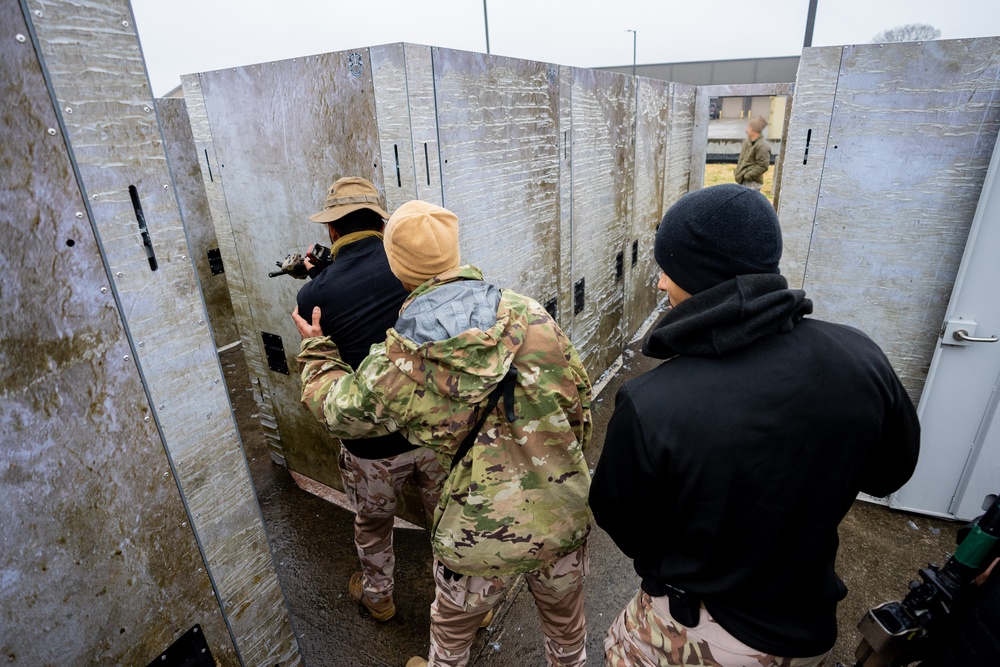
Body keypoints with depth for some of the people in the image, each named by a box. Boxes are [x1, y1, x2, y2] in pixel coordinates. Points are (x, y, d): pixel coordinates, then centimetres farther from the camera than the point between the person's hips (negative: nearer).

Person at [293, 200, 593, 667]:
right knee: (565, 619, 32)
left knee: (452, 627, 31)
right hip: (566, 517, 3)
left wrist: (315, 351, 21)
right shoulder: (530, 315, -12)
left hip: (483, 537, -2)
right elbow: (580, 398, -2)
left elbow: (340, 410, 3)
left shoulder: (398, 364, -17)